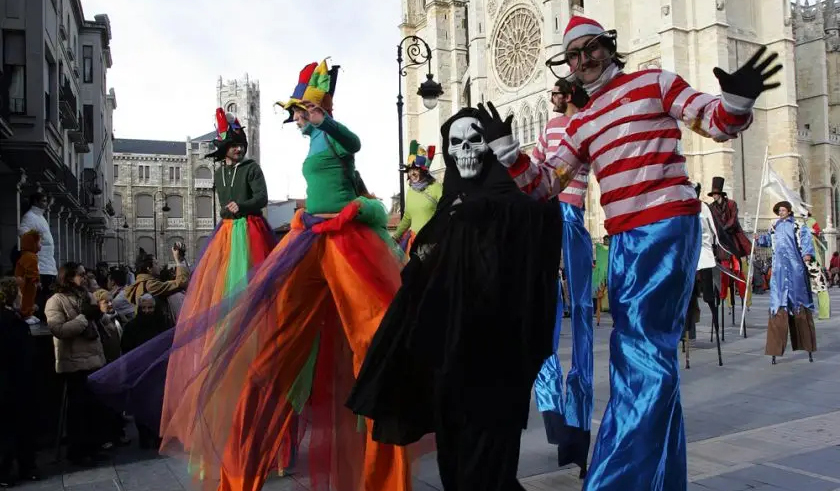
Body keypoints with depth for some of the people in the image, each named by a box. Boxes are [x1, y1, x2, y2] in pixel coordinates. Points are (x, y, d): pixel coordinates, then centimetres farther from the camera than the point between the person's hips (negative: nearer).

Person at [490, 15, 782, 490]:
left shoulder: (653, 82, 5)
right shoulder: (580, 124, 20)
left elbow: (717, 123, 0)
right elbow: (544, 185, 17)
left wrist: (737, 100, -22)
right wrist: (504, 145, 7)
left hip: (666, 226, -7)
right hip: (622, 238, 7)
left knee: (644, 353, -11)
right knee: (642, 355, 11)